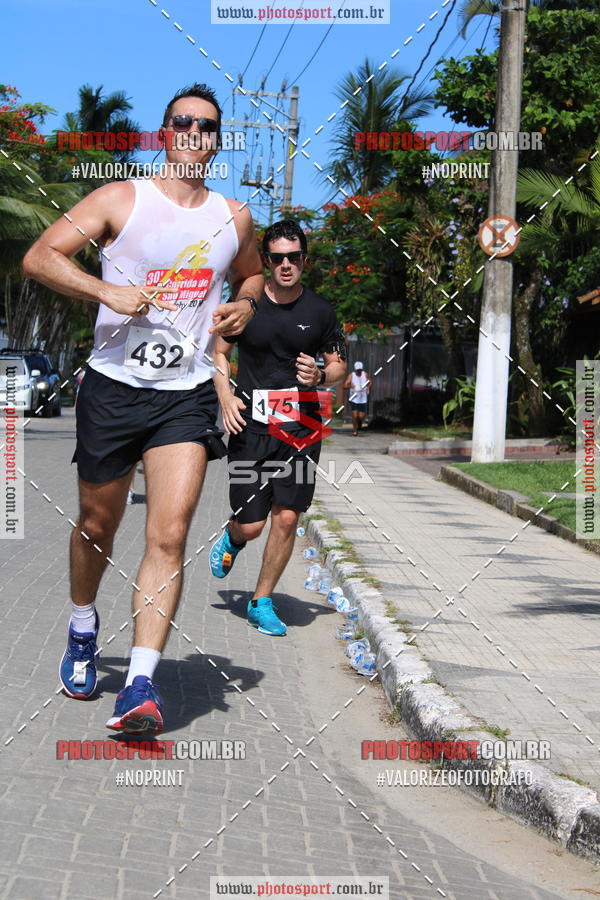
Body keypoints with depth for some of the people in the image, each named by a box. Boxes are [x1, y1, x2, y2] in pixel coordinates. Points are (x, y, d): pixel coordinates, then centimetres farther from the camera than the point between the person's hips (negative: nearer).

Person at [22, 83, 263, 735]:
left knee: (170, 535, -13)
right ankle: (82, 627, 42)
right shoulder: (120, 200, -2)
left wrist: (245, 304, 7)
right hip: (113, 386, -1)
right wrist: (108, 291, -21)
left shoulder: (233, 218, 10)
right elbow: (39, 257, -8)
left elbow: (252, 275, 30)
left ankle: (141, 684, -14)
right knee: (97, 524, 13)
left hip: (187, 394, 2)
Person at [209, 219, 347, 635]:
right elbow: (219, 353, 12)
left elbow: (339, 366, 13)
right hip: (250, 424, -1)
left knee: (286, 517, -6)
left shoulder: (320, 310, 4)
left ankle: (262, 602, 12)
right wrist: (226, 395, -5)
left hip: (301, 426, 1)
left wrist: (320, 375, -10)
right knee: (250, 525, -1)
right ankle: (231, 539, 38)